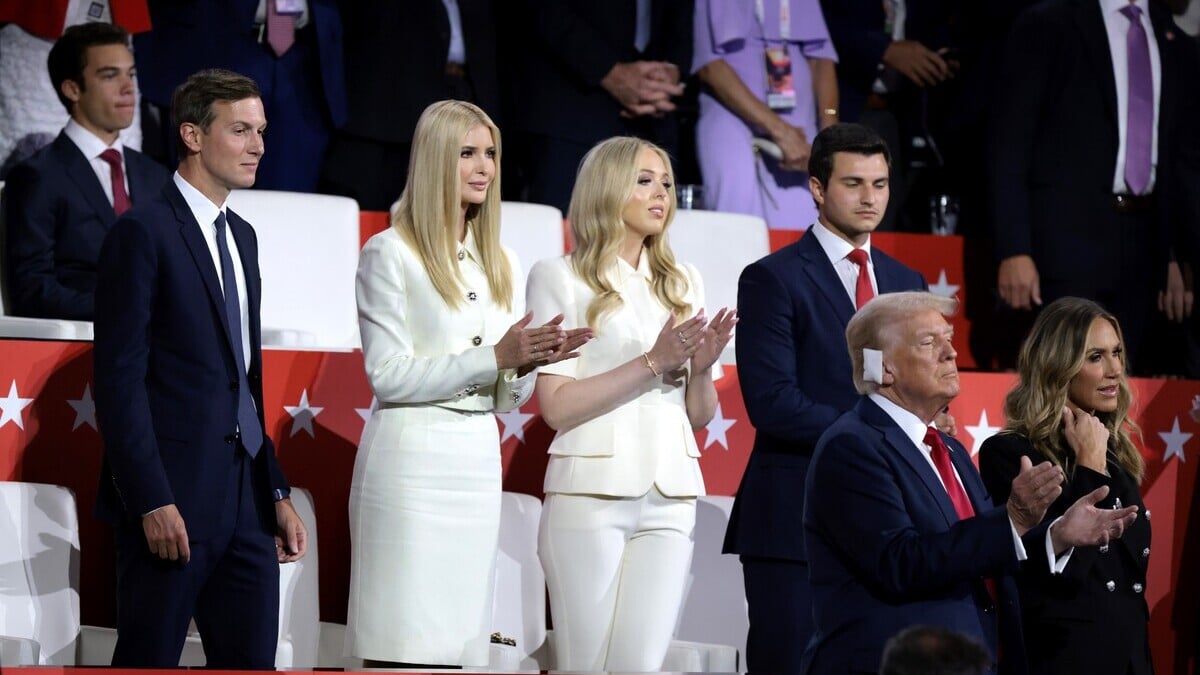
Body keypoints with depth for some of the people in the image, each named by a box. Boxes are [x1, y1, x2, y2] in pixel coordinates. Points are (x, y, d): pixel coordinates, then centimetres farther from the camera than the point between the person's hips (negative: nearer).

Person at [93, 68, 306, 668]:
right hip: (173, 502, -8)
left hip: (244, 501, 8)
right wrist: (151, 501, -19)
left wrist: (276, 492, 15)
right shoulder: (144, 232, -7)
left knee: (251, 661, 5)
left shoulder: (242, 237, 18)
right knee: (149, 662, -2)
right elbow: (120, 379, -13)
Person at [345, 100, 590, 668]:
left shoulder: (502, 265, 16)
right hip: (411, 460, -6)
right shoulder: (390, 254, -2)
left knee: (459, 645, 4)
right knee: (401, 648, -9)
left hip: (478, 463, 6)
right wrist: (495, 357, -15)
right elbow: (387, 376, -10)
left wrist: (529, 363, -7)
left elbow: (509, 398, 16)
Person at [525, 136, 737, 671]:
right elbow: (556, 405, -9)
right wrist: (653, 361, -14)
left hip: (670, 496, 4)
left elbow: (700, 415, 16)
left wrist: (701, 365, -5)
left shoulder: (682, 283, 15)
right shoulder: (560, 277, 1)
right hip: (592, 492, -4)